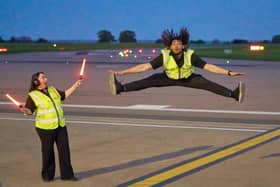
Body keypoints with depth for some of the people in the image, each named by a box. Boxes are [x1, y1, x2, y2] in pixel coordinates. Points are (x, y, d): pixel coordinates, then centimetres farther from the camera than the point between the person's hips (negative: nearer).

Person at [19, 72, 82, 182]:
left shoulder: (53, 90, 12)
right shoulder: (33, 95, -8)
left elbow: (65, 95, 26)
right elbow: (29, 110, -15)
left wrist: (75, 85, 23)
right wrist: (24, 110, -37)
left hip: (61, 126, 6)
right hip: (45, 128, -5)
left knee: (64, 150, 6)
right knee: (48, 152, 3)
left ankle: (67, 174, 14)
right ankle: (47, 175, 18)